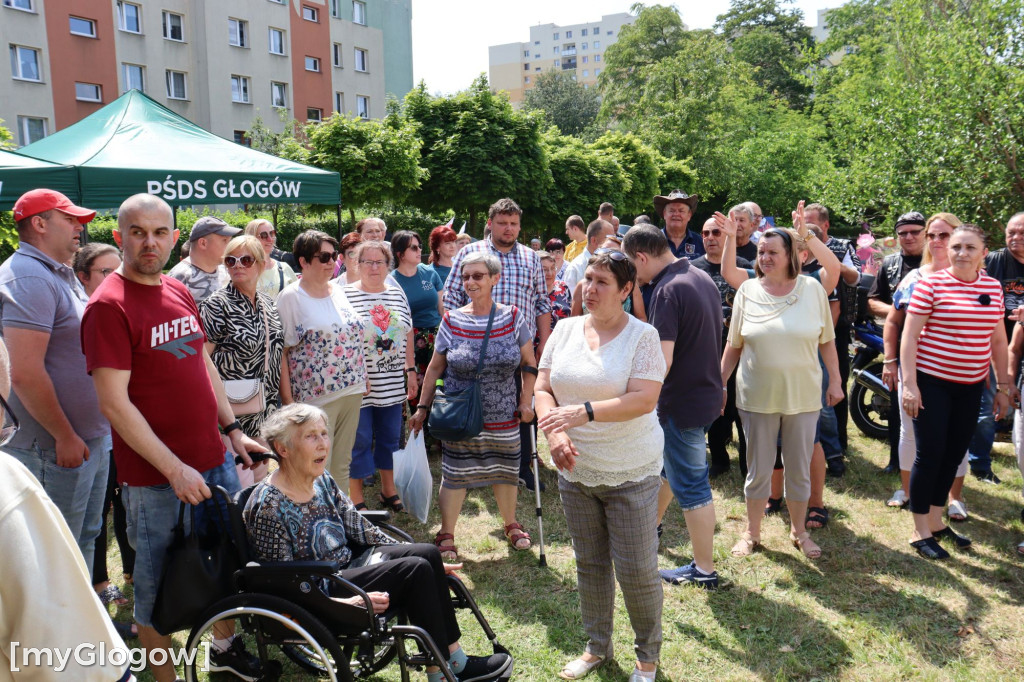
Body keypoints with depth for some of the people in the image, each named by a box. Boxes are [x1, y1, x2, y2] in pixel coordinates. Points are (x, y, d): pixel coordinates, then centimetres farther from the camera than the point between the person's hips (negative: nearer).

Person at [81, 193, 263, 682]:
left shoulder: (180, 292, 8)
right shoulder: (109, 306, -15)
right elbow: (114, 403, -19)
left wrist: (232, 430, 12)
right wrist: (174, 469, -21)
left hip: (215, 459, 8)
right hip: (155, 477, -7)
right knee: (159, 581, 9)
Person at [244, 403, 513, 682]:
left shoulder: (322, 481, 3)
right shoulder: (268, 507, -20)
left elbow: (362, 531, 8)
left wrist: (429, 565, 5)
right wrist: (348, 603, -26)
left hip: (348, 563, 8)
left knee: (427, 553, -9)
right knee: (416, 570, -20)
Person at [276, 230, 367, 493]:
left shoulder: (338, 290, 11)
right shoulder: (291, 297, -8)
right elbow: (280, 352, -11)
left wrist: (362, 379, 13)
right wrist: (288, 401, -15)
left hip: (352, 392, 6)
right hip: (315, 398, -6)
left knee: (342, 463, 15)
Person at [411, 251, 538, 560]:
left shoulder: (513, 318, -3)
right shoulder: (451, 321, -4)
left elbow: (529, 364, 5)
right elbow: (435, 368, 3)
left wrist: (526, 401, -3)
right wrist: (422, 407, 2)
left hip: (503, 416, 1)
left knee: (505, 471, 13)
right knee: (455, 474, 4)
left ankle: (511, 525, 38)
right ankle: (446, 535, 22)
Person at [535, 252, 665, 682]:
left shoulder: (642, 336, -10)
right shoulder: (565, 330, 4)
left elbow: (643, 400, -19)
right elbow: (542, 389, 3)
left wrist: (584, 412, -27)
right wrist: (555, 433, -14)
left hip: (630, 473, -4)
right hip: (576, 470, 4)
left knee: (637, 570, 2)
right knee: (589, 564, 16)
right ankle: (597, 647, 36)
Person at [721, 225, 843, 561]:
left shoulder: (812, 288, -2)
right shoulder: (747, 291, -2)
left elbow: (827, 341, 4)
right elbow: (734, 345, 3)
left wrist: (835, 380, 4)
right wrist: (718, 383, 3)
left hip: (803, 395, 0)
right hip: (757, 395, 0)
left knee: (800, 468, 12)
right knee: (758, 468, 10)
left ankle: (799, 530, 32)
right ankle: (752, 532, 27)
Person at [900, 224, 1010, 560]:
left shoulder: (993, 287, 6)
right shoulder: (931, 284, -9)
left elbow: (998, 340, 13)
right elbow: (909, 336, -10)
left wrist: (1003, 386, 12)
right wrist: (909, 384, -15)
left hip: (970, 386, 5)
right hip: (932, 383, -5)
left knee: (954, 456, 13)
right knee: (930, 454, -2)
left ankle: (936, 521, 29)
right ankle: (920, 532, 11)